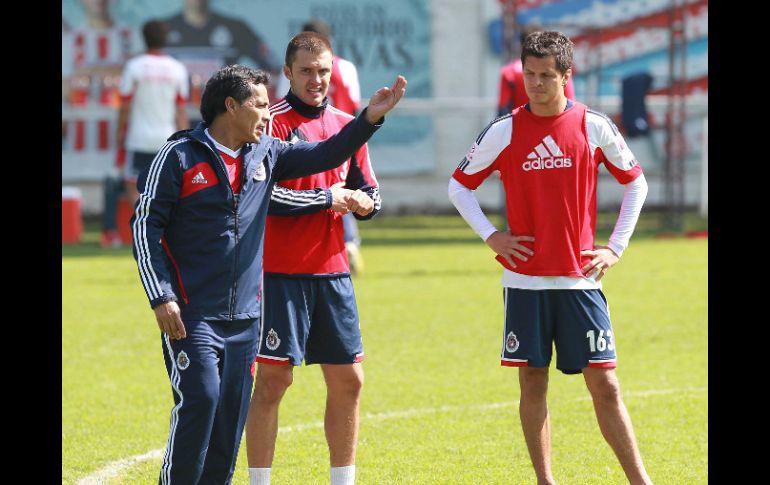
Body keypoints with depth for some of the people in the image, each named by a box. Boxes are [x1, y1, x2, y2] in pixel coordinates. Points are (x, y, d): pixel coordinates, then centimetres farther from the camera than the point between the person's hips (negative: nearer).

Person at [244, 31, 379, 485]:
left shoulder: (348, 125, 12)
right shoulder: (273, 123, -7)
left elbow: (369, 192, 19)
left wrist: (364, 202, -4)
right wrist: (327, 198, -13)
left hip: (333, 272, 6)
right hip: (281, 273, -6)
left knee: (348, 380, 8)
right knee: (273, 380, -5)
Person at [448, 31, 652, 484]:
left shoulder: (594, 127, 0)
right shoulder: (504, 131, -1)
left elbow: (636, 182, 12)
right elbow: (460, 185, 10)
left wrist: (616, 247, 5)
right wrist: (491, 235, -1)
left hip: (581, 278, -1)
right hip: (525, 279, 1)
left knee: (605, 384, -3)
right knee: (533, 383, 3)